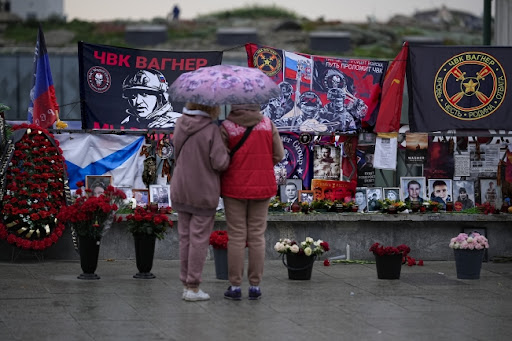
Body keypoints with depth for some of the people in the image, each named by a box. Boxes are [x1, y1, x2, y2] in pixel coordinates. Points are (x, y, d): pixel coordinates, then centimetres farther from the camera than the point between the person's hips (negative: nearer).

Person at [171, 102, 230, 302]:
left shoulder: (180, 124, -2)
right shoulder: (211, 130, -19)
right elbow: (220, 163, -19)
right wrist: (226, 150, 1)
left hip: (180, 192, 5)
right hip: (203, 194, -5)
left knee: (185, 238, 13)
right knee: (199, 239, 3)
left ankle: (186, 284, 18)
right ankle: (193, 287, 5)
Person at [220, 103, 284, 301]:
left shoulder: (227, 127, -11)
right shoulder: (267, 124, -2)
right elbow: (278, 155, -1)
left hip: (234, 187, -2)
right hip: (262, 187, 2)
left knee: (236, 237, 3)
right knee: (257, 237, 8)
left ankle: (235, 286, 4)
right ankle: (255, 286, 8)